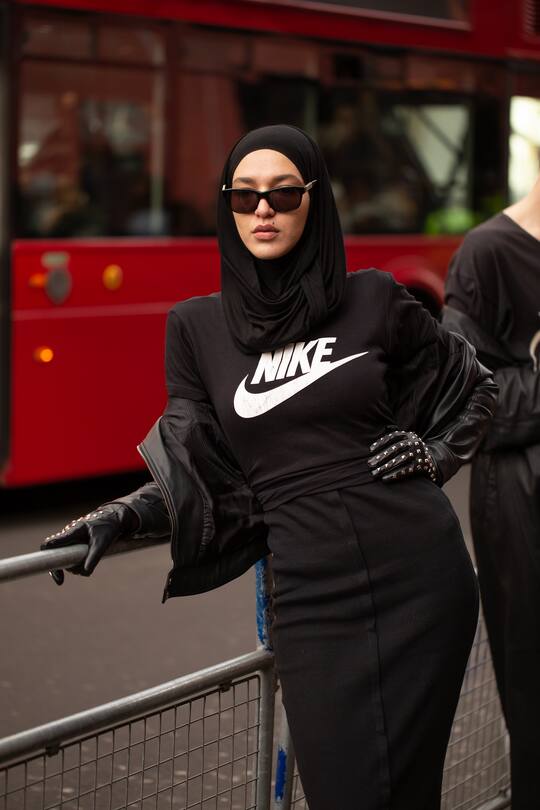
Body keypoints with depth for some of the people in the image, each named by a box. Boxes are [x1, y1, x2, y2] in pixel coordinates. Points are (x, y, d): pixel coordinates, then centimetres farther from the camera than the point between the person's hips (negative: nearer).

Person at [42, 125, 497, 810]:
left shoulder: (373, 300, 3)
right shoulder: (197, 327, 5)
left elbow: (472, 384, 18)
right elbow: (202, 474, 4)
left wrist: (437, 454, 3)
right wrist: (126, 515, -11)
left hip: (420, 574, 0)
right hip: (312, 594, 0)